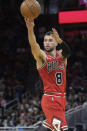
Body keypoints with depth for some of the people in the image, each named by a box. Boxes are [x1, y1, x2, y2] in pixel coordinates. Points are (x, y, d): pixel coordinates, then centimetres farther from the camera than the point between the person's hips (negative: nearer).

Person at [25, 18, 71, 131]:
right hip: (50, 99, -6)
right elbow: (33, 45, -25)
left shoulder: (61, 55, 7)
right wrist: (30, 29, -45)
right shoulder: (42, 56, -5)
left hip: (61, 98, 6)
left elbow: (68, 52, -18)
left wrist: (59, 39, -39)